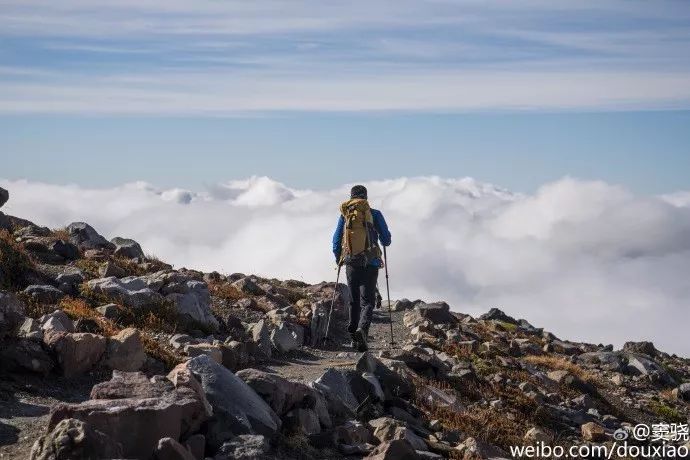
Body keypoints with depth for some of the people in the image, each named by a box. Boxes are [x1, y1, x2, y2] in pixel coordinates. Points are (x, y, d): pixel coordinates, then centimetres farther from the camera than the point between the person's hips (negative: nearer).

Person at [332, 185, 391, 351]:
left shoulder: (344, 214, 7)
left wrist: (338, 257, 26)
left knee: (354, 301, 13)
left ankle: (354, 336, 11)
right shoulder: (374, 214, 2)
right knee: (367, 301, -2)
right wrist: (384, 242, 28)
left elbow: (336, 239, 9)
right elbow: (386, 240, 4)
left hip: (350, 263, 2)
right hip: (370, 263, -2)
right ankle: (362, 328, -27)